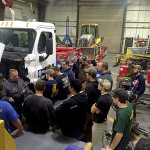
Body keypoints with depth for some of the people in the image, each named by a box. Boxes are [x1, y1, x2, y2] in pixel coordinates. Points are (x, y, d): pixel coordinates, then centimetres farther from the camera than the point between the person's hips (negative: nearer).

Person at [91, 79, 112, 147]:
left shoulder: (101, 99, -33)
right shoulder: (108, 96, -3)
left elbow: (92, 110, -20)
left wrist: (94, 105, -5)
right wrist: (96, 108, -9)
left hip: (98, 124, -9)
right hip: (104, 121, 9)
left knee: (96, 143, 10)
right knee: (103, 139, 27)